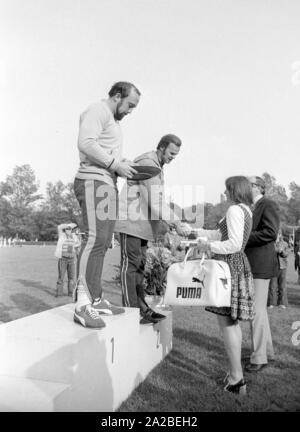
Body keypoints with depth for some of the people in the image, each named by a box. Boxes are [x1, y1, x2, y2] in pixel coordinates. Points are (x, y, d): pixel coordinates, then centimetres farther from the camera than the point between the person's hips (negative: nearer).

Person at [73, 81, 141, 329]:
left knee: (102, 242, 5)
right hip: (93, 181, -10)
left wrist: (124, 164, 10)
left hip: (108, 184, 10)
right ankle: (82, 305, -21)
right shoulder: (97, 111, -3)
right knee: (95, 237, -20)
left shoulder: (113, 121, 29)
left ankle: (96, 300, 9)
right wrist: (116, 164, -17)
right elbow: (86, 143, -19)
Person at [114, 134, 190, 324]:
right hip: (131, 222, -10)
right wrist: (175, 222, -25)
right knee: (131, 264, -6)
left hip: (142, 222, 10)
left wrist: (163, 224, 9)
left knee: (139, 265, 11)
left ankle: (141, 306, 17)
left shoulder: (158, 166, 18)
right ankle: (131, 311, -1)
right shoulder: (147, 163, -15)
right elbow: (155, 200, -24)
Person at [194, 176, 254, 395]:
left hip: (231, 265, -10)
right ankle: (235, 373, 25)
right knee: (232, 321, 15)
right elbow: (220, 233, 25)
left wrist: (209, 246, -13)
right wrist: (194, 231, 25)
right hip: (239, 265, 10)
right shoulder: (246, 210, 18)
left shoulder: (234, 210, -13)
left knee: (226, 321, -6)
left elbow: (234, 244, -22)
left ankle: (237, 379, 0)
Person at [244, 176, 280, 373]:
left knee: (257, 310, -6)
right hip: (250, 266, 9)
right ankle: (267, 351, 27)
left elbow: (271, 232, -21)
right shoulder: (251, 208, 20)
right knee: (259, 310, 15)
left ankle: (259, 357, 4)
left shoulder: (269, 205, -8)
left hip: (261, 265, -9)